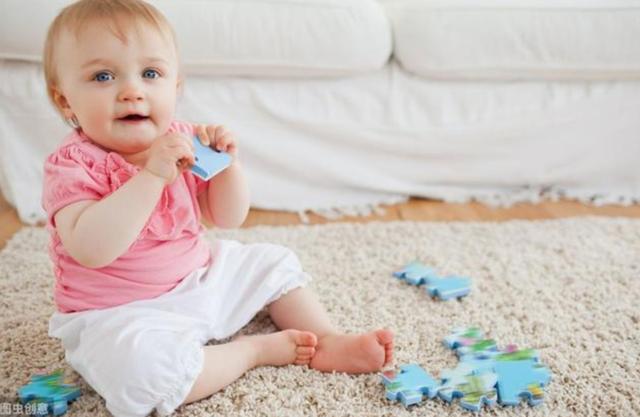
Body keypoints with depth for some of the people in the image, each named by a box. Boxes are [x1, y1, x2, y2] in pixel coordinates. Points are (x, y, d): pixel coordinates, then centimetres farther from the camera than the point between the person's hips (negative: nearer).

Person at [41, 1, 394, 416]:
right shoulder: (72, 164, -18)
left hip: (201, 279, 6)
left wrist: (228, 165, -15)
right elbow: (91, 250, -35)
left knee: (276, 263, 11)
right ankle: (257, 348, -16)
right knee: (137, 364, -37)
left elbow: (228, 218, 4)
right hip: (123, 315, -6)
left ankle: (328, 342, 9)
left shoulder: (183, 142, -1)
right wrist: (152, 174, -38)